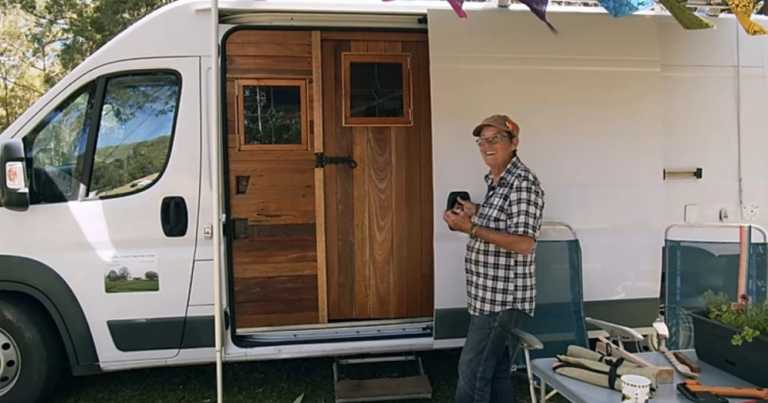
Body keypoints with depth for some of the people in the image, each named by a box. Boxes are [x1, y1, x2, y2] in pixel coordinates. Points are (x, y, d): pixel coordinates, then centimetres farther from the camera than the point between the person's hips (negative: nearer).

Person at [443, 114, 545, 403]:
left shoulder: (523, 183, -15)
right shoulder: (495, 180, 14)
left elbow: (524, 243, -24)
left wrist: (472, 228, -24)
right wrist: (478, 212, 12)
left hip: (503, 299, -9)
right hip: (490, 296, 9)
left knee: (471, 372, -4)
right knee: (496, 372, 17)